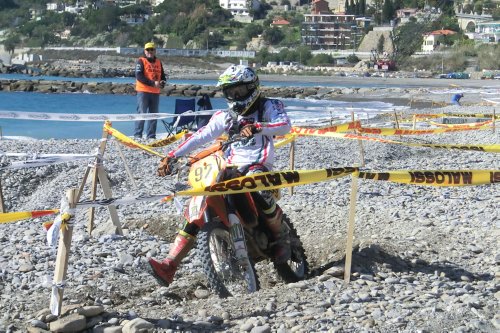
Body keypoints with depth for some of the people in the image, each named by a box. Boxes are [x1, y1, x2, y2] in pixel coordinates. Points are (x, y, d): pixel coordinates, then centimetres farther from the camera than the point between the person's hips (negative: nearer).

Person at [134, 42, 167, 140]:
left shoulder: (158, 62, 17)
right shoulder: (141, 61, -1)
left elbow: (163, 76, 19)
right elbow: (139, 76, -13)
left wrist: (162, 82, -6)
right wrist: (153, 83, -18)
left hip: (155, 92, 6)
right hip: (143, 91, -6)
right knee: (141, 113, -8)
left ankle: (151, 135, 11)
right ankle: (137, 135, -6)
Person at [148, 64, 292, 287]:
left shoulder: (267, 106, 7)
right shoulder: (225, 116, 20)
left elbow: (285, 126, -13)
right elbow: (200, 137, 11)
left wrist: (257, 127, -32)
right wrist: (172, 156, -1)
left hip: (259, 166, -5)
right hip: (232, 168, 5)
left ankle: (281, 236, -13)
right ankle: (169, 265, -20)